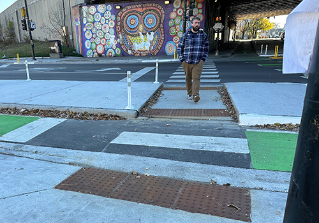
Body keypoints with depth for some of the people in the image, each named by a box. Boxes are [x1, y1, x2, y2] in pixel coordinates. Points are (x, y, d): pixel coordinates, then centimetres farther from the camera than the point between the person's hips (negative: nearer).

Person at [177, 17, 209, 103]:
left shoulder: (203, 35, 8)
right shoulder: (185, 35, 4)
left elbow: (206, 48, 15)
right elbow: (179, 47, 7)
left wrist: (204, 58, 4)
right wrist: (182, 59, 0)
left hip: (198, 62, -1)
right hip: (186, 61, 1)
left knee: (196, 78, -12)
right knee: (188, 78, 8)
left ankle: (196, 95, -20)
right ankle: (189, 94, 23)